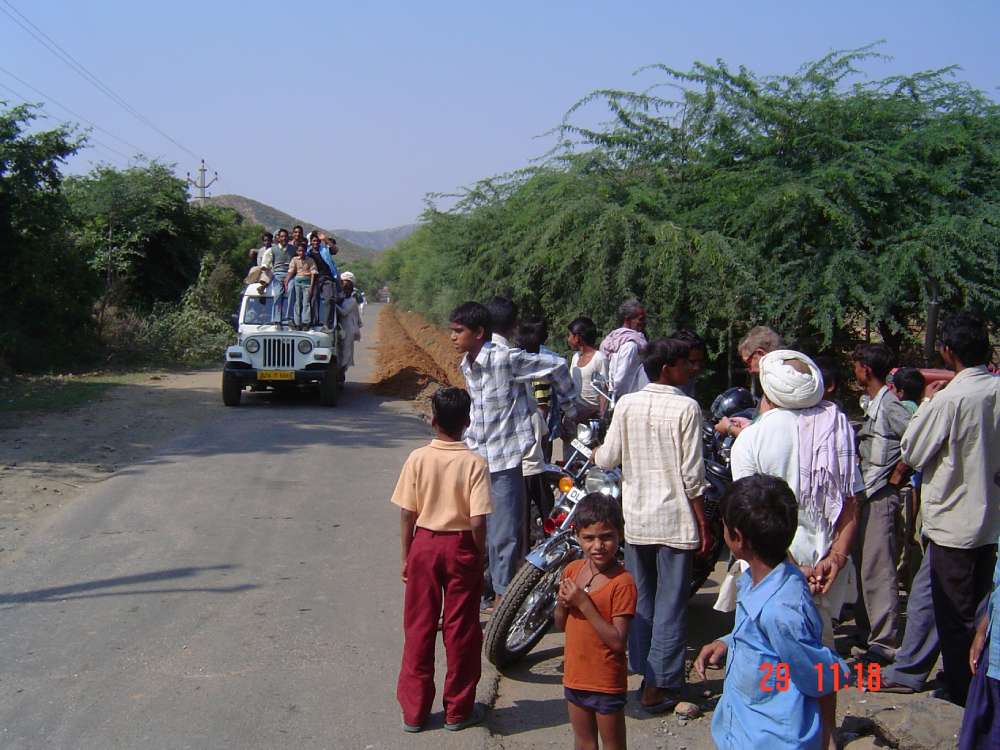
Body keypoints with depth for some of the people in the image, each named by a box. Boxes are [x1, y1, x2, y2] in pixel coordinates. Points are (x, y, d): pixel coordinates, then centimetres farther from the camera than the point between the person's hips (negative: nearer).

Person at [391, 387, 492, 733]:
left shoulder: (417, 459, -7)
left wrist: (405, 556, 7)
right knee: (461, 630, 10)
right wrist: (479, 556, 0)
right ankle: (458, 710, 20)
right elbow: (478, 522, -16)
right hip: (461, 547, -1)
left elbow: (407, 514, -4)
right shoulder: (474, 463, -12)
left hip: (424, 544, 2)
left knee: (419, 628, 11)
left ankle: (414, 710, 19)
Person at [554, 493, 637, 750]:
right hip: (575, 676, 6)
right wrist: (562, 604, -13)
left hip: (607, 681, -6)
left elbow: (618, 641, -24)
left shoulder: (622, 582, -20)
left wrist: (583, 603, -27)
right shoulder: (572, 570, -1)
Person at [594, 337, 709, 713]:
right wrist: (703, 524, -4)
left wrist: (595, 453, 22)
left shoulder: (626, 404, -2)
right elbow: (692, 476, -13)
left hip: (635, 517, 4)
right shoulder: (685, 408, -12)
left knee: (639, 598, 17)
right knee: (670, 604, 5)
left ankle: (640, 671, 26)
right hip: (675, 520, -4)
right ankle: (660, 685, 9)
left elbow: (608, 459, -1)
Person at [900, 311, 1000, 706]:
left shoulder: (948, 399, -22)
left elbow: (912, 453, -10)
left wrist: (925, 403, -2)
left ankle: (960, 692, 18)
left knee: (955, 614, 7)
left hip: (953, 523, -6)